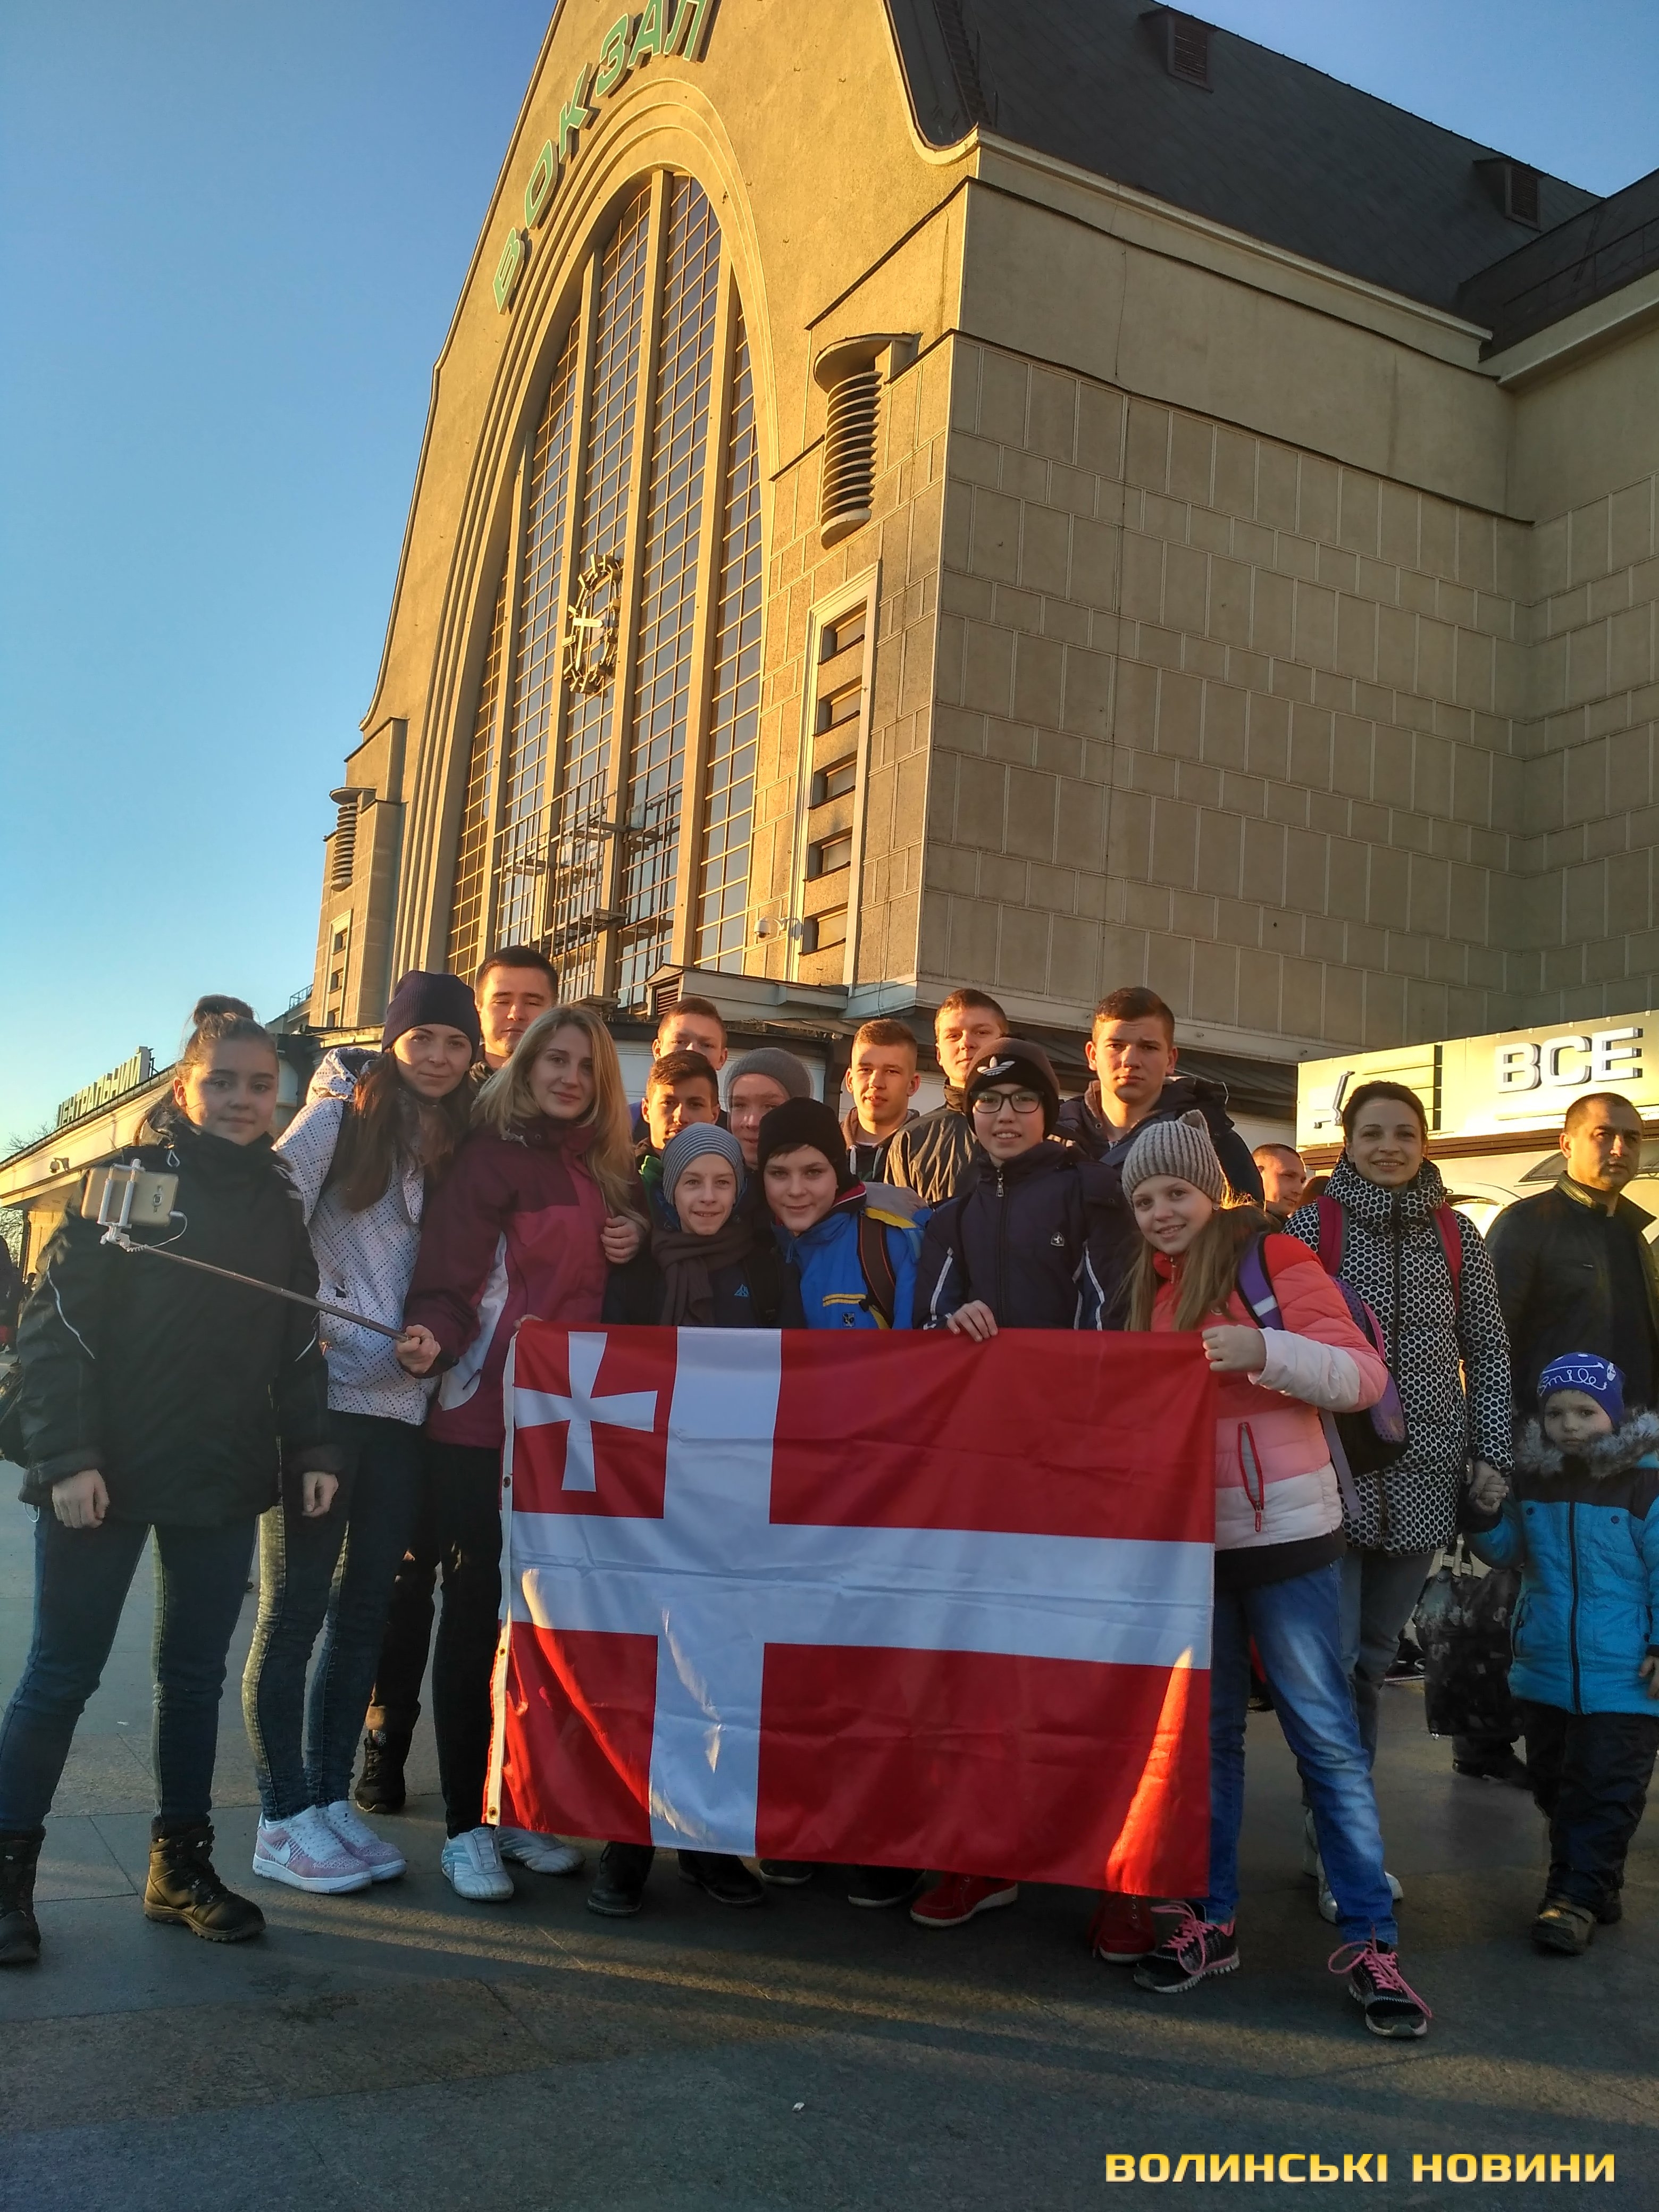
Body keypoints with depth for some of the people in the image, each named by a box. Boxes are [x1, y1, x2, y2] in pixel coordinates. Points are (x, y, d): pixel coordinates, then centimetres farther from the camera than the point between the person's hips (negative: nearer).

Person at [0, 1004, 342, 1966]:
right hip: (107, 1477, -4)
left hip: (224, 1485, 4)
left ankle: (181, 1866, 23)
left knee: (196, 1678, 11)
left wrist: (312, 1450, 2)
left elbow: (297, 1347, 12)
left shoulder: (279, 1207, 9)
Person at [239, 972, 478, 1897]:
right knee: (297, 1604, 1)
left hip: (406, 1403, 5)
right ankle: (284, 1820, 10)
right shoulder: (345, 1111, -1)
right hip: (327, 1392, -5)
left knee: (365, 1605, 10)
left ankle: (332, 1798, 22)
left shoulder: (465, 1143, 13)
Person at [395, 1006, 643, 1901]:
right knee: (475, 1609, 1)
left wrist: (636, 1243, 1)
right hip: (482, 1422, -5)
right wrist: (432, 1336, -31)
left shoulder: (611, 1169, 14)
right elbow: (448, 1278, -10)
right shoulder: (489, 1157, -3)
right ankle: (465, 1824, 10)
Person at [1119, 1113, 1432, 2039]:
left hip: (1282, 1532, -5)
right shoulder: (1151, 1286, 10)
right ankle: (1209, 1920, 24)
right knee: (1204, 1729, 13)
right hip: (1184, 1536, 5)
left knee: (1328, 1736, 1)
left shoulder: (1274, 1259, -7)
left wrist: (1266, 1350, -27)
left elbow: (1364, 1374, -12)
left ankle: (1372, 1940, 12)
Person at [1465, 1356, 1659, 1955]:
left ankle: (1577, 1897, 7)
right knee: (1555, 1785, 15)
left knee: (1605, 1789, -3)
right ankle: (1594, 1886, 31)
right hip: (1545, 1667, 5)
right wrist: (1485, 1516, -6)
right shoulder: (1530, 1478, 3)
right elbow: (1507, 1551, 14)